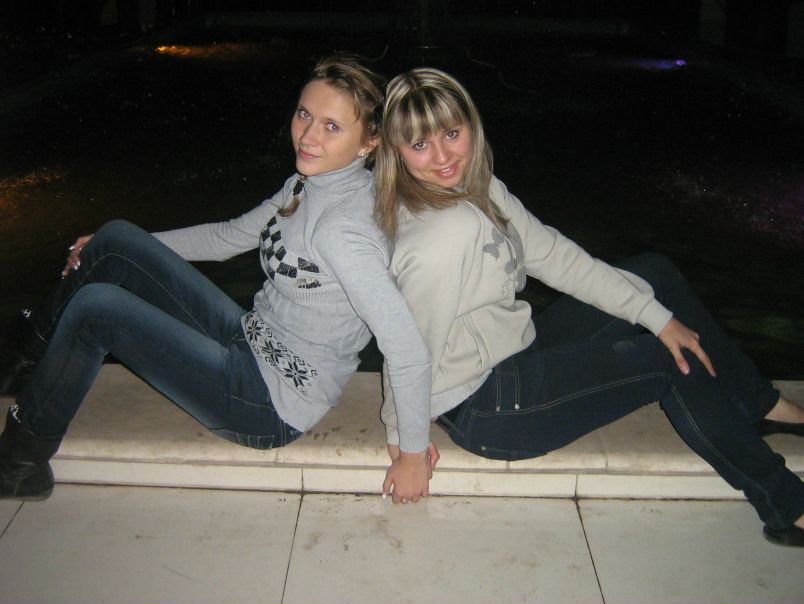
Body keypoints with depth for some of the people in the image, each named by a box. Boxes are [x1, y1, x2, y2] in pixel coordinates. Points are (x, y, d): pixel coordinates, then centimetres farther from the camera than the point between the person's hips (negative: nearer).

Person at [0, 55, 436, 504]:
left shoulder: (341, 228, -28)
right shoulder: (308, 184, 1)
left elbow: (408, 348, -33)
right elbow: (230, 237, 16)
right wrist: (116, 251, 19)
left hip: (271, 407, -9)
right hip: (251, 341, 9)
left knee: (95, 307, -14)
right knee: (116, 239, 2)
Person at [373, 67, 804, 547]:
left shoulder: (480, 188, -1)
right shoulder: (441, 236, -31)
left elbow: (554, 255, 1)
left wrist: (658, 316, 0)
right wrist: (404, 439, -11)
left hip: (514, 352, 9)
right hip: (484, 409, -9)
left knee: (656, 273, 9)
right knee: (674, 363, -7)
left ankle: (762, 405, 21)